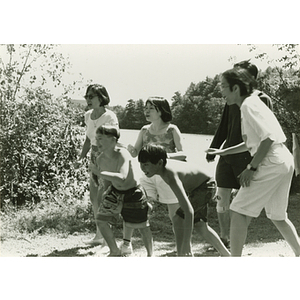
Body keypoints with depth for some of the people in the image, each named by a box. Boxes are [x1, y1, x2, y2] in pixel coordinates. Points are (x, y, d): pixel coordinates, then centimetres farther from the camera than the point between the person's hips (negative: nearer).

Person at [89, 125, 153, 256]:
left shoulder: (122, 154, -31)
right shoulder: (100, 159, -11)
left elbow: (122, 178, -46)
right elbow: (107, 181, 6)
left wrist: (100, 173, -48)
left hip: (133, 193, -5)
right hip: (115, 192, 6)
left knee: (142, 226, 8)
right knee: (101, 220, -2)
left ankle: (150, 253, 33)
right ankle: (115, 251, 19)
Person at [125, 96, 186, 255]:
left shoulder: (172, 130, -6)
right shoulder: (145, 130, 5)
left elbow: (182, 154, -10)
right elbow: (135, 153, 8)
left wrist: (167, 155, -29)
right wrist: (130, 149, -16)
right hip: (148, 175, 4)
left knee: (175, 215, 1)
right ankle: (127, 243, 2)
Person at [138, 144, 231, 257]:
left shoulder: (171, 177, -42)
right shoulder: (160, 165, -18)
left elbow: (189, 211, -48)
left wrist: (186, 245, -50)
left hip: (205, 187, -10)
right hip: (194, 188, 10)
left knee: (178, 219, -22)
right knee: (199, 225, 22)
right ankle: (226, 256, 39)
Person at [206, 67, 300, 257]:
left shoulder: (249, 105, -11)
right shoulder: (252, 103, 19)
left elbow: (268, 138, -20)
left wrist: (252, 168, -17)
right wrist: (223, 152, 27)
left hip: (271, 163, -10)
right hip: (284, 162, 10)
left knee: (239, 211, -7)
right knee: (277, 216, 20)